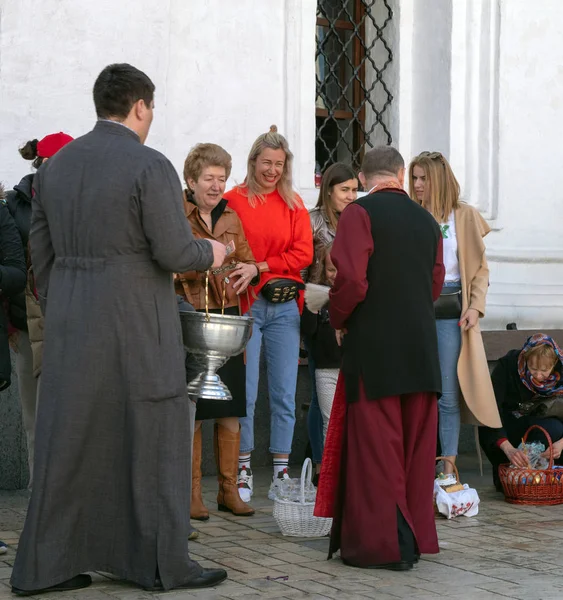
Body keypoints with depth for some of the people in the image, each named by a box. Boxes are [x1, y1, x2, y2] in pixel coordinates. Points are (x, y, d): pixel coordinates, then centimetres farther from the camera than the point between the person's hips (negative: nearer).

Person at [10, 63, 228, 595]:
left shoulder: (55, 165, 9)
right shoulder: (150, 167, -11)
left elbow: (41, 253, 11)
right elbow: (174, 253, -15)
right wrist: (210, 253, 6)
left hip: (70, 329, 6)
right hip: (136, 324, -6)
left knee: (68, 442, 10)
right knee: (153, 438, 5)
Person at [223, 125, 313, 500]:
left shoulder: (293, 204, 11)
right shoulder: (234, 201, 2)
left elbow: (303, 253, 2)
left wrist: (262, 266, -9)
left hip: (285, 306, 3)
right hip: (246, 304, -3)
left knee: (284, 393, 3)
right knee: (245, 392, -4)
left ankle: (282, 472, 9)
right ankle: (243, 470, 5)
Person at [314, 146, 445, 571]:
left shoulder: (360, 213, -7)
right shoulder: (427, 221, 10)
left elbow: (350, 279, -16)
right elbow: (435, 284, 14)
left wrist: (339, 321, 0)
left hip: (373, 345, -5)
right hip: (421, 346, 6)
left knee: (375, 445, -1)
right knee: (415, 445, 11)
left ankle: (382, 543, -1)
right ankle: (415, 538, 17)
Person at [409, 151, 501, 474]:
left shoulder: (465, 216, 4)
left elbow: (480, 267, 3)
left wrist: (475, 306, -8)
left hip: (449, 311, -2)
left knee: (447, 395, -2)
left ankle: (449, 469, 5)